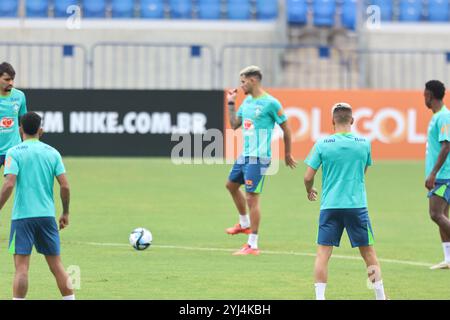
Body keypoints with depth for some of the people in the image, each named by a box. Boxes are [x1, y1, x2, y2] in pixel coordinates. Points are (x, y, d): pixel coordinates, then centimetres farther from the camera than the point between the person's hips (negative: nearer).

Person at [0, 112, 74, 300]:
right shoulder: (52, 152, 7)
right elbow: (65, 186, 3)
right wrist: (65, 213, 14)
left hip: (22, 215, -3)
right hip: (47, 214, 3)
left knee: (21, 267, -5)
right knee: (56, 265, 11)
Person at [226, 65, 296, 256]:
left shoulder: (270, 103, -13)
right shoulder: (247, 101, 11)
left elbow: (286, 129, -6)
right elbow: (234, 124, 18)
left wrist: (287, 154, 2)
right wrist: (231, 104, 10)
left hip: (258, 158, -9)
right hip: (244, 155, 9)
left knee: (252, 198, -10)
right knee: (231, 185, 24)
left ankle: (253, 245, -6)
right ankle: (244, 224, 44)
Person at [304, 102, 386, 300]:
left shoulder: (322, 144, -4)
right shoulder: (364, 143, 2)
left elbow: (308, 177, -2)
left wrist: (309, 191, 18)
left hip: (330, 205, -1)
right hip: (357, 204, 1)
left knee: (323, 253, 2)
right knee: (368, 251, 10)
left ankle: (319, 296, -6)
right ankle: (380, 295, 14)